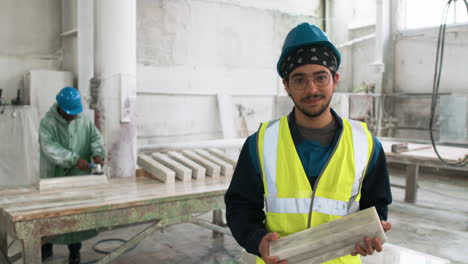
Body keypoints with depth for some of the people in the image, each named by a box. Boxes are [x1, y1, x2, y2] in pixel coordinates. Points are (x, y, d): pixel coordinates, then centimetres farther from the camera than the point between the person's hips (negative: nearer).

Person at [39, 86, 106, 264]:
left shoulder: (83, 121, 3)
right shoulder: (47, 123, -10)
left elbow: (95, 137, 2)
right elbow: (50, 148, -23)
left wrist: (97, 153, -20)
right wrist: (75, 160, -32)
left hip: (79, 177, 3)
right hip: (54, 177, -2)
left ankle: (74, 249, 22)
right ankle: (46, 247, 31)